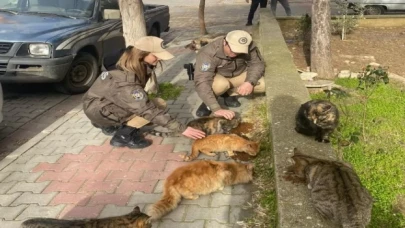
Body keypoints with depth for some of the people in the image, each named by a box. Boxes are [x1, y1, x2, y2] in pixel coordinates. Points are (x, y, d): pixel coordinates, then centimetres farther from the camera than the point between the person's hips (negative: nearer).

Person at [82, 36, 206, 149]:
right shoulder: (126, 82, -31)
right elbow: (150, 111, -31)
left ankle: (113, 126, 11)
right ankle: (123, 136, -8)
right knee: (157, 106, -17)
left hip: (109, 102, 9)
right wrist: (182, 129, -29)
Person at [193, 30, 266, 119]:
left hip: (238, 74, 4)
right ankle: (207, 102, -7)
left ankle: (229, 93, 1)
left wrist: (250, 82, -36)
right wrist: (217, 109, -52)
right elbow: (202, 82, -44)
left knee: (263, 85, -18)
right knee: (221, 84, -38)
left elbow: (257, 64, -15)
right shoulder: (208, 53, -37)